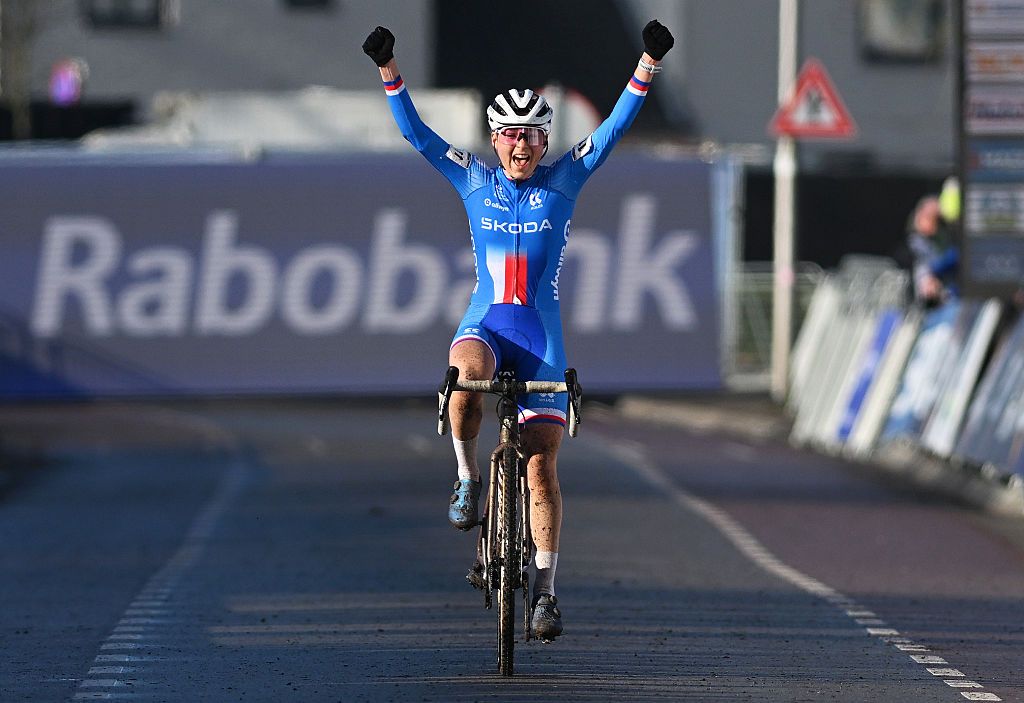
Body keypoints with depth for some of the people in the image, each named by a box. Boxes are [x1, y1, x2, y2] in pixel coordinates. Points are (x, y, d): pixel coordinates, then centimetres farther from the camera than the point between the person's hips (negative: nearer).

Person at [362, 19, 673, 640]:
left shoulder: (564, 182, 5)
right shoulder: (474, 180, 7)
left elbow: (615, 128, -3)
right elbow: (415, 131, 1)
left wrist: (649, 63, -14)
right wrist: (388, 68, -11)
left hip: (541, 333, 0)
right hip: (485, 323, 0)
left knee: (543, 464, -5)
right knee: (466, 377, -37)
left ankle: (546, 589, 1)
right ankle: (468, 479, -12)